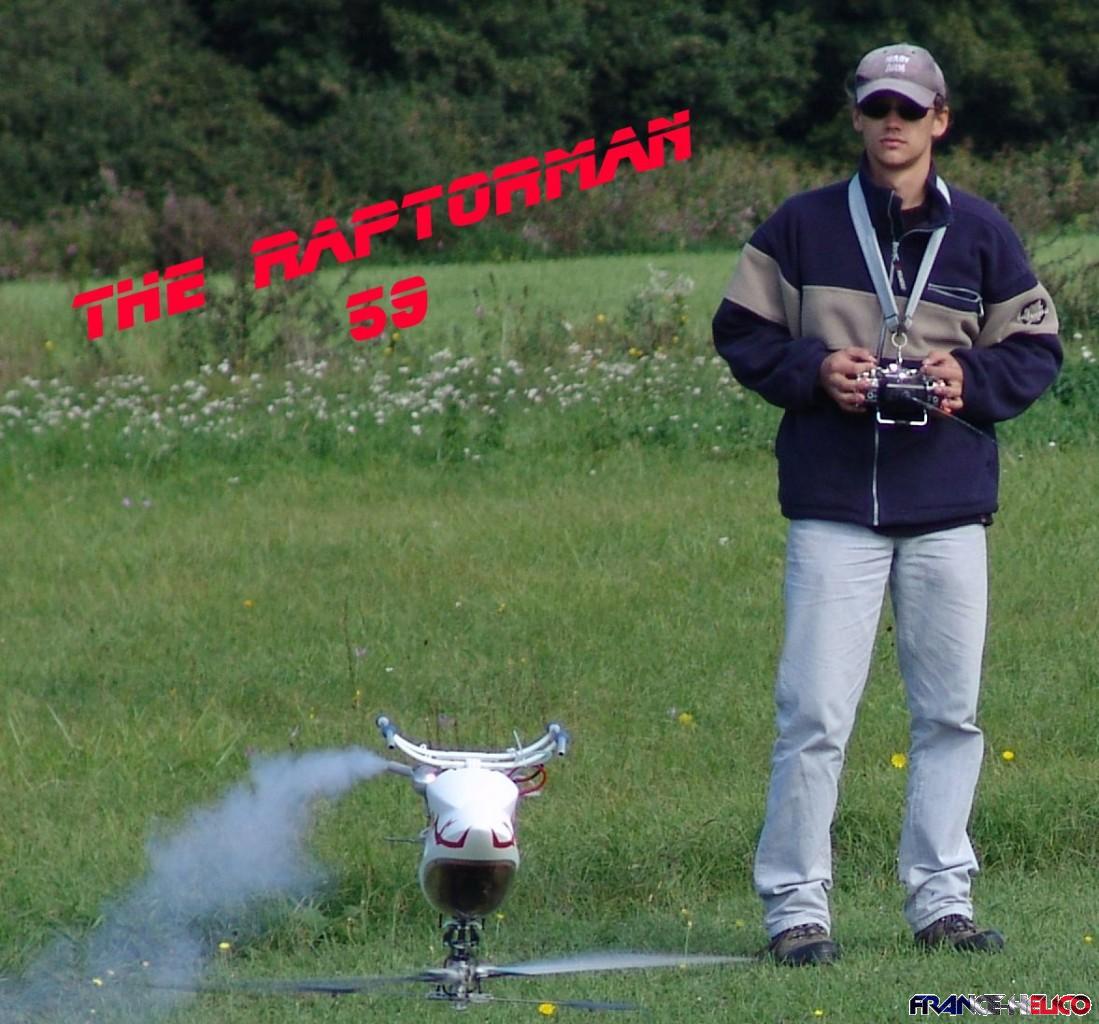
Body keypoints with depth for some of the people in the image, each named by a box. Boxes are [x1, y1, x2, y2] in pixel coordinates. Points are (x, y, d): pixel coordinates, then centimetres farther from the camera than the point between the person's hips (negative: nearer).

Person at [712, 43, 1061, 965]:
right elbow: (741, 332, 8)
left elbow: (1037, 349, 12)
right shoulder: (804, 227, 4)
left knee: (950, 714, 7)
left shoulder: (982, 234, 8)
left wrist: (970, 378, -7)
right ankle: (796, 904, 0)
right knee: (814, 715, -6)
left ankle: (941, 897, 16)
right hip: (833, 507, -2)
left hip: (950, 511, 2)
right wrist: (813, 369, -9)